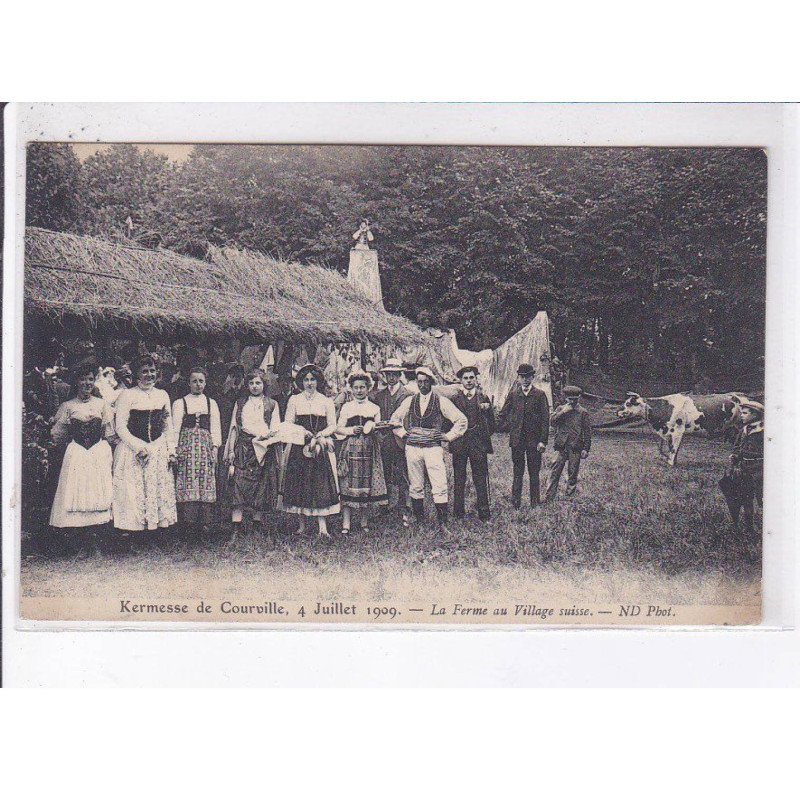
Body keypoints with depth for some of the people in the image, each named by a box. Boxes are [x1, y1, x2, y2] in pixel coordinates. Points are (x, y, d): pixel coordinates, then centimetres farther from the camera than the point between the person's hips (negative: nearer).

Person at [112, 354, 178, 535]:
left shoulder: (162, 395, 10)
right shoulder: (127, 395, -3)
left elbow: (168, 426, 13)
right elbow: (121, 427, -7)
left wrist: (172, 451, 6)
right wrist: (139, 447, -14)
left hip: (159, 450, 4)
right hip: (132, 451, -4)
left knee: (159, 490, 4)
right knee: (132, 492, -4)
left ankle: (156, 523, 10)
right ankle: (132, 526, 1)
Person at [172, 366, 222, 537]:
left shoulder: (211, 403, 17)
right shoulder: (180, 403, 10)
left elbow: (215, 427, 12)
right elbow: (175, 427, 4)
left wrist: (215, 446, 0)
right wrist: (174, 449, -6)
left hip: (206, 445, 2)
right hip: (186, 444, -2)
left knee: (206, 483, -3)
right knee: (187, 483, -10)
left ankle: (203, 522, -2)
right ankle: (188, 522, -10)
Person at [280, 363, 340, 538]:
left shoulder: (326, 401, 9)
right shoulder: (294, 400, 10)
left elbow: (333, 426, 6)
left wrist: (319, 435, -12)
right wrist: (302, 432, -13)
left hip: (321, 447, -1)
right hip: (298, 447, 1)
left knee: (321, 485, -9)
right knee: (298, 485, -1)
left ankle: (322, 527, -12)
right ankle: (302, 525, 8)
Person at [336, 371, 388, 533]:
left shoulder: (374, 408, 12)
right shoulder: (346, 407, 10)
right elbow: (338, 429, 7)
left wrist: (373, 429, -10)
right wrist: (351, 430, -10)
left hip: (369, 449, 1)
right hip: (351, 448, -1)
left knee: (367, 484, 1)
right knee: (348, 485, -7)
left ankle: (364, 521, 14)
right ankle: (346, 523, -7)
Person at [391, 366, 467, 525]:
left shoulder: (441, 401, 1)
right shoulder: (409, 401, 9)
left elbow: (461, 420, 4)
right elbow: (395, 418, 24)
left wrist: (448, 436, 0)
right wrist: (402, 433, 12)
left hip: (433, 448, -3)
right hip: (412, 448, 3)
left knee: (440, 487, -9)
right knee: (415, 487, 7)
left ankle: (442, 522, -6)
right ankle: (419, 521, 16)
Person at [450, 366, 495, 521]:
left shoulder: (483, 398, 9)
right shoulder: (454, 399, 6)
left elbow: (492, 423, 11)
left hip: (479, 444, 0)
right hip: (459, 444, 0)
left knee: (481, 481, 1)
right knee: (459, 481, 5)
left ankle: (484, 515, 6)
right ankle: (458, 514, 13)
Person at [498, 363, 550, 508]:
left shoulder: (540, 395, 0)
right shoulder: (513, 394, 7)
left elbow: (545, 419, -3)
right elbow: (503, 414, 16)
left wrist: (543, 441, -9)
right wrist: (509, 428, 6)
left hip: (534, 440, -1)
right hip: (516, 440, 1)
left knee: (534, 473, 4)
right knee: (518, 472, 5)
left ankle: (535, 503, 12)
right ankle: (515, 503, 9)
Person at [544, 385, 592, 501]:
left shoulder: (583, 413, 4)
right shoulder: (561, 409, 9)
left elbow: (587, 432, 3)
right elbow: (552, 421, -5)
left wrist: (586, 449, -2)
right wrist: (563, 412, -13)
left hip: (575, 447, -1)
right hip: (561, 446, 1)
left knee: (573, 472, 4)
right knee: (555, 470, -3)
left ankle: (570, 495, 15)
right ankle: (549, 496, -2)